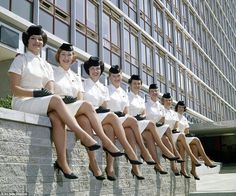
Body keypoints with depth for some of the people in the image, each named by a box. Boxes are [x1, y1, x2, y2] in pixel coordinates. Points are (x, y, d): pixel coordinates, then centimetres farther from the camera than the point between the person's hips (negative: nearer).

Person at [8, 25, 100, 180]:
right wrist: (35, 93, -19)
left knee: (57, 117, -32)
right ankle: (83, 136, -37)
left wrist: (49, 93, -18)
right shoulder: (20, 60, 7)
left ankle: (62, 161, -37)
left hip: (43, 105, 4)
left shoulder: (47, 66, 21)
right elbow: (15, 89, -4)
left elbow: (51, 90, 7)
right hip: (23, 103, -4)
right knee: (56, 100, -33)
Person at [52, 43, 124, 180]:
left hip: (77, 113, 3)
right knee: (87, 105, -31)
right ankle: (106, 142, -35)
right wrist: (62, 98, -15)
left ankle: (93, 162, -41)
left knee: (85, 120, -34)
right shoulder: (52, 73, 13)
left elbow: (80, 99, 11)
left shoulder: (76, 77, 24)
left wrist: (72, 100, -10)